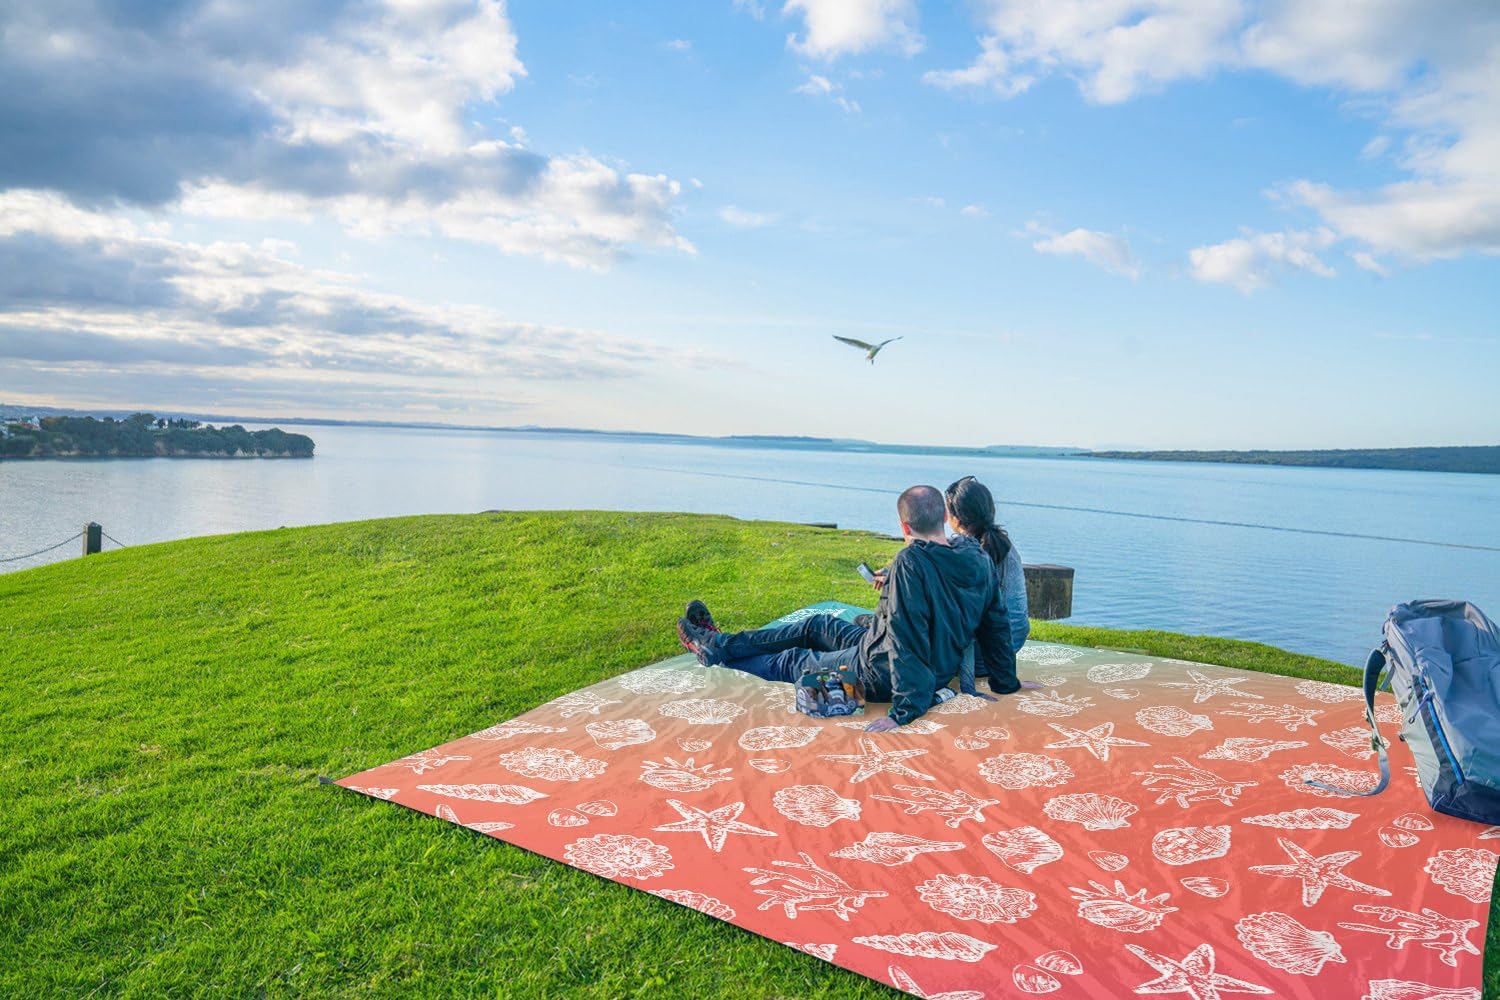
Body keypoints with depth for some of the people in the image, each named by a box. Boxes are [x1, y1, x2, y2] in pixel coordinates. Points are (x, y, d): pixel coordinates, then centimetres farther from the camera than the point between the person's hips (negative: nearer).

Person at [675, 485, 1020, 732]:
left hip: (880, 675, -8)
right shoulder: (979, 558, -7)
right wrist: (1006, 683, 11)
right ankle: (719, 644, 37)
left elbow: (906, 638, -32)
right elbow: (997, 625, 0)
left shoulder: (912, 563, -31)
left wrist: (905, 709, -29)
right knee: (817, 626, 22)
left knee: (790, 662, 16)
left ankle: (714, 653, 41)